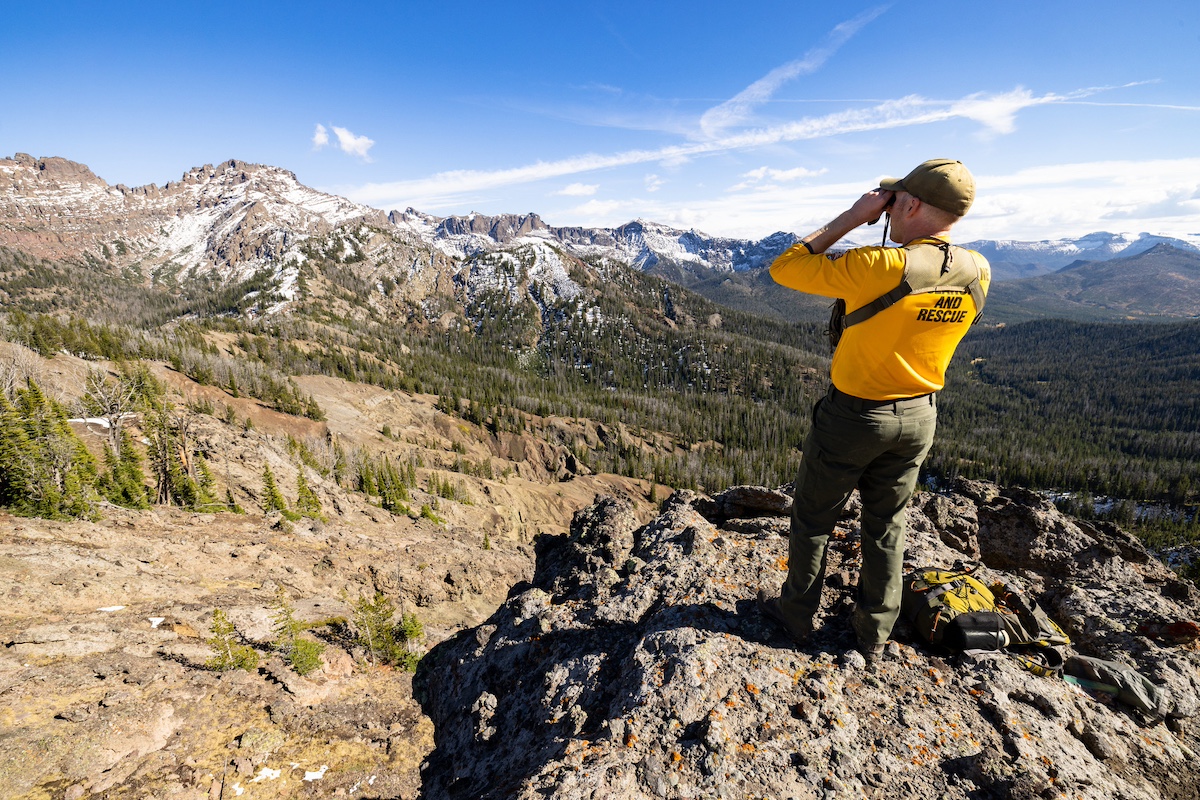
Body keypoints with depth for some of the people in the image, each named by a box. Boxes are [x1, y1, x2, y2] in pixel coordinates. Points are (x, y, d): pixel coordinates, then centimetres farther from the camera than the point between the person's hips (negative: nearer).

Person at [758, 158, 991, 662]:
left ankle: (797, 615, 34)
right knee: (886, 526, 21)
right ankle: (874, 633, 36)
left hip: (854, 414, -6)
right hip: (920, 416, 6)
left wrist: (851, 218, -13)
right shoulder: (977, 272, -5)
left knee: (813, 519, 15)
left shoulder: (878, 267, -26)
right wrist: (907, 237, 6)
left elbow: (783, 269, -18)